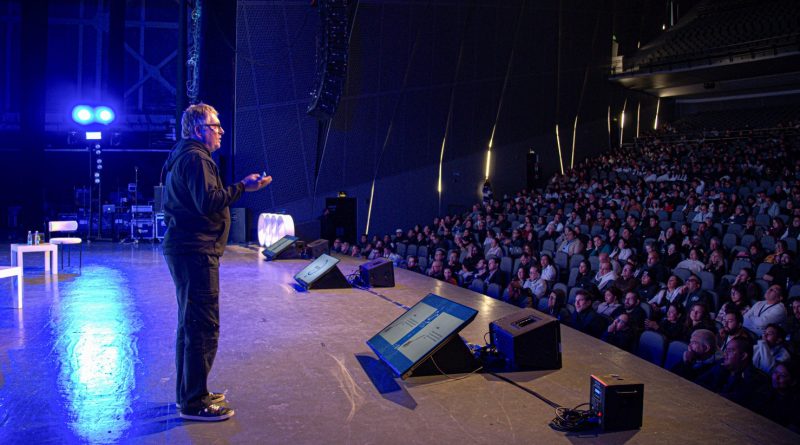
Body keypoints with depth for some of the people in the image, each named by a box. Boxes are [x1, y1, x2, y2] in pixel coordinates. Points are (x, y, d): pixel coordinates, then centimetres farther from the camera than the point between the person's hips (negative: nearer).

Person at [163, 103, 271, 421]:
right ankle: (195, 403, -2)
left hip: (182, 249, 12)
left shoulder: (183, 156, 19)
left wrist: (237, 187, 17)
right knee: (203, 328, -8)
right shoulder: (195, 158, -14)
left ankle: (188, 393, 30)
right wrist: (243, 187, -17)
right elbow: (209, 202, -24)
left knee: (190, 325, 19)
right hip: (196, 251, -11)